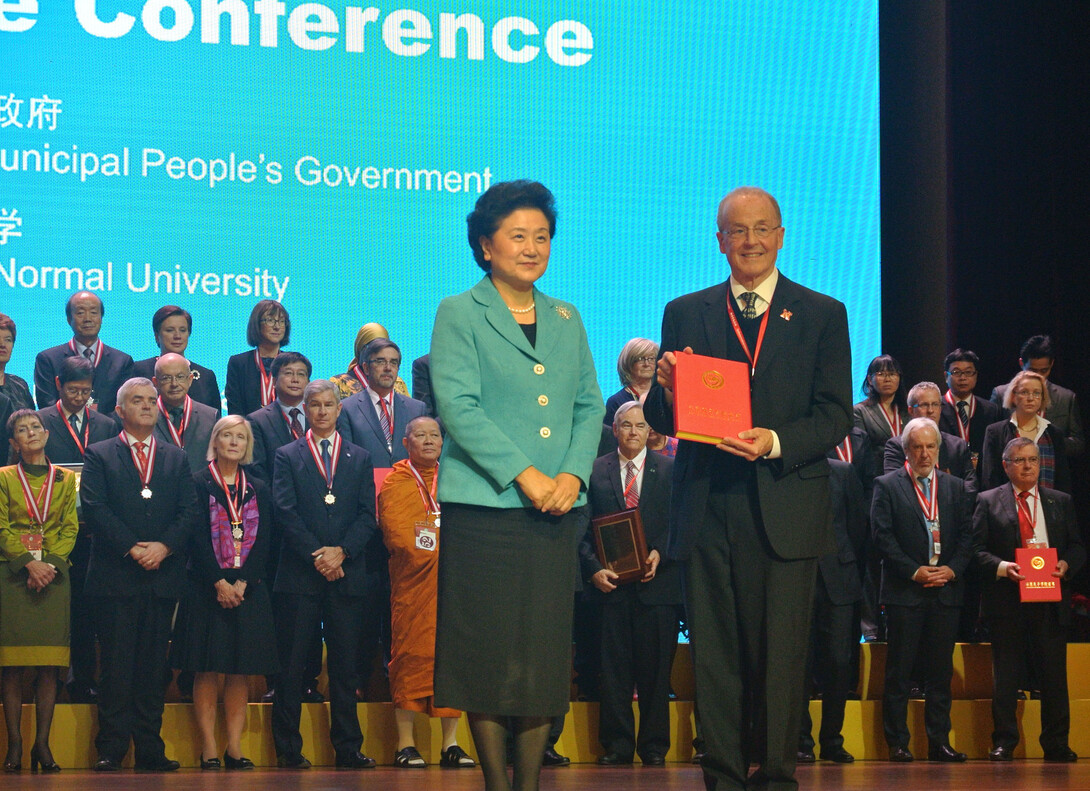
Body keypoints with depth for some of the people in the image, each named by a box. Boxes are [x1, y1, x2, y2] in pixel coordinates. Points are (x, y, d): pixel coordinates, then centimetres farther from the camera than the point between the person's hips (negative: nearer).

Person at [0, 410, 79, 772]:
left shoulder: (65, 479, 13)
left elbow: (70, 528, 7)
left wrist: (50, 564, -9)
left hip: (53, 575, 2)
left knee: (49, 666, -3)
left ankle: (42, 743, 0)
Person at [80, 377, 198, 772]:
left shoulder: (177, 458, 16)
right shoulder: (99, 455, 7)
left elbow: (189, 511, 6)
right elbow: (95, 509, -5)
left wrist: (164, 546, -11)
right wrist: (133, 548, -14)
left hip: (163, 576, 3)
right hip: (115, 577, -3)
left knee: (153, 666, 4)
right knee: (116, 666, -4)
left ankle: (150, 750, 7)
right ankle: (111, 750, 0)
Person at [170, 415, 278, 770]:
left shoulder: (258, 489, 12)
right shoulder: (199, 484, 1)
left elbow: (263, 540, 4)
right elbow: (197, 539, -7)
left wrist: (242, 584, -9)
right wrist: (219, 583, -15)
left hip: (248, 589, 3)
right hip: (208, 588, -3)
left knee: (241, 670, 2)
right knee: (208, 668, -4)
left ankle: (235, 747, 4)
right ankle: (208, 748, -2)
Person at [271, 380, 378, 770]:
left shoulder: (359, 458, 14)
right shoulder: (287, 456, 8)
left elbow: (367, 515, 6)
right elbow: (286, 513, -3)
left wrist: (341, 551, -10)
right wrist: (316, 556, -12)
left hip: (346, 573, 2)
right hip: (299, 575, -2)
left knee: (345, 666, 3)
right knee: (292, 664, -1)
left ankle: (348, 748, 7)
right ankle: (288, 749, 4)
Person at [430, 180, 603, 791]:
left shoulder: (566, 319, 17)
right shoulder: (459, 314, 2)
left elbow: (590, 405, 13)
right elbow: (459, 407, -9)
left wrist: (572, 474, -5)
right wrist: (523, 474, -16)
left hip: (558, 510, 4)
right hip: (485, 508, -4)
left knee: (547, 650, 3)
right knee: (490, 651, -3)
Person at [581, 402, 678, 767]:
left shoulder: (669, 469, 9)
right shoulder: (595, 471, 8)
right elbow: (584, 529, 5)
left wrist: (659, 553, -10)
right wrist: (593, 568, -9)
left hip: (656, 581, 0)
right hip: (611, 583, 0)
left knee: (655, 666, 3)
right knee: (614, 667, 1)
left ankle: (654, 746, 10)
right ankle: (617, 744, 7)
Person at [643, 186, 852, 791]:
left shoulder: (822, 315, 8)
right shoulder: (685, 314, 12)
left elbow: (835, 417, 1)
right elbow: (660, 418, 11)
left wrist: (776, 442, -15)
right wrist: (668, 393, -12)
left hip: (785, 508, -2)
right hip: (706, 509, 2)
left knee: (780, 651, -1)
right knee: (714, 653, 3)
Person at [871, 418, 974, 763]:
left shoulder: (956, 488, 14)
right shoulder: (887, 486, 3)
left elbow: (967, 536, 9)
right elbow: (882, 536, -5)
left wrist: (952, 569, -7)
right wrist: (913, 571, -12)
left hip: (946, 590, 3)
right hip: (904, 590, -3)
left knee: (941, 670, 5)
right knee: (899, 670, -2)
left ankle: (939, 741, 10)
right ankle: (897, 743, 2)